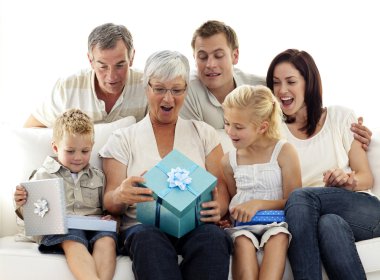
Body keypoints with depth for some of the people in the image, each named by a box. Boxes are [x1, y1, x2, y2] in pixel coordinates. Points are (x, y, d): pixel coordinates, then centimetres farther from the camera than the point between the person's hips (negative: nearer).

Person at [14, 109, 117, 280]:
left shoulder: (98, 177, 24)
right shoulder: (43, 175, 16)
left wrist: (112, 216, 3)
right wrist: (21, 205, -7)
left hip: (94, 226, 3)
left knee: (107, 239, -33)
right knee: (73, 241, -39)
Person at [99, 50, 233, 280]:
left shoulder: (203, 133, 20)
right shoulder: (123, 140, 16)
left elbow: (221, 190, 11)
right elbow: (110, 203, 7)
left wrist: (217, 208, -14)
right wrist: (121, 196, -19)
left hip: (196, 226, 1)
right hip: (143, 225, -1)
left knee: (213, 237, -36)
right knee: (149, 237, -38)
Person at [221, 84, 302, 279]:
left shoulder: (283, 152, -1)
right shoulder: (229, 160, 10)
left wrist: (259, 204, -17)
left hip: (275, 221, -2)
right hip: (242, 224, 2)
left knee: (278, 237, -34)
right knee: (243, 242, -31)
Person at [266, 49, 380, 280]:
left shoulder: (341, 118, 11)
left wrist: (348, 181, -16)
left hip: (358, 209, 0)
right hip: (305, 216, 1)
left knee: (300, 198, -33)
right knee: (329, 224, -38)